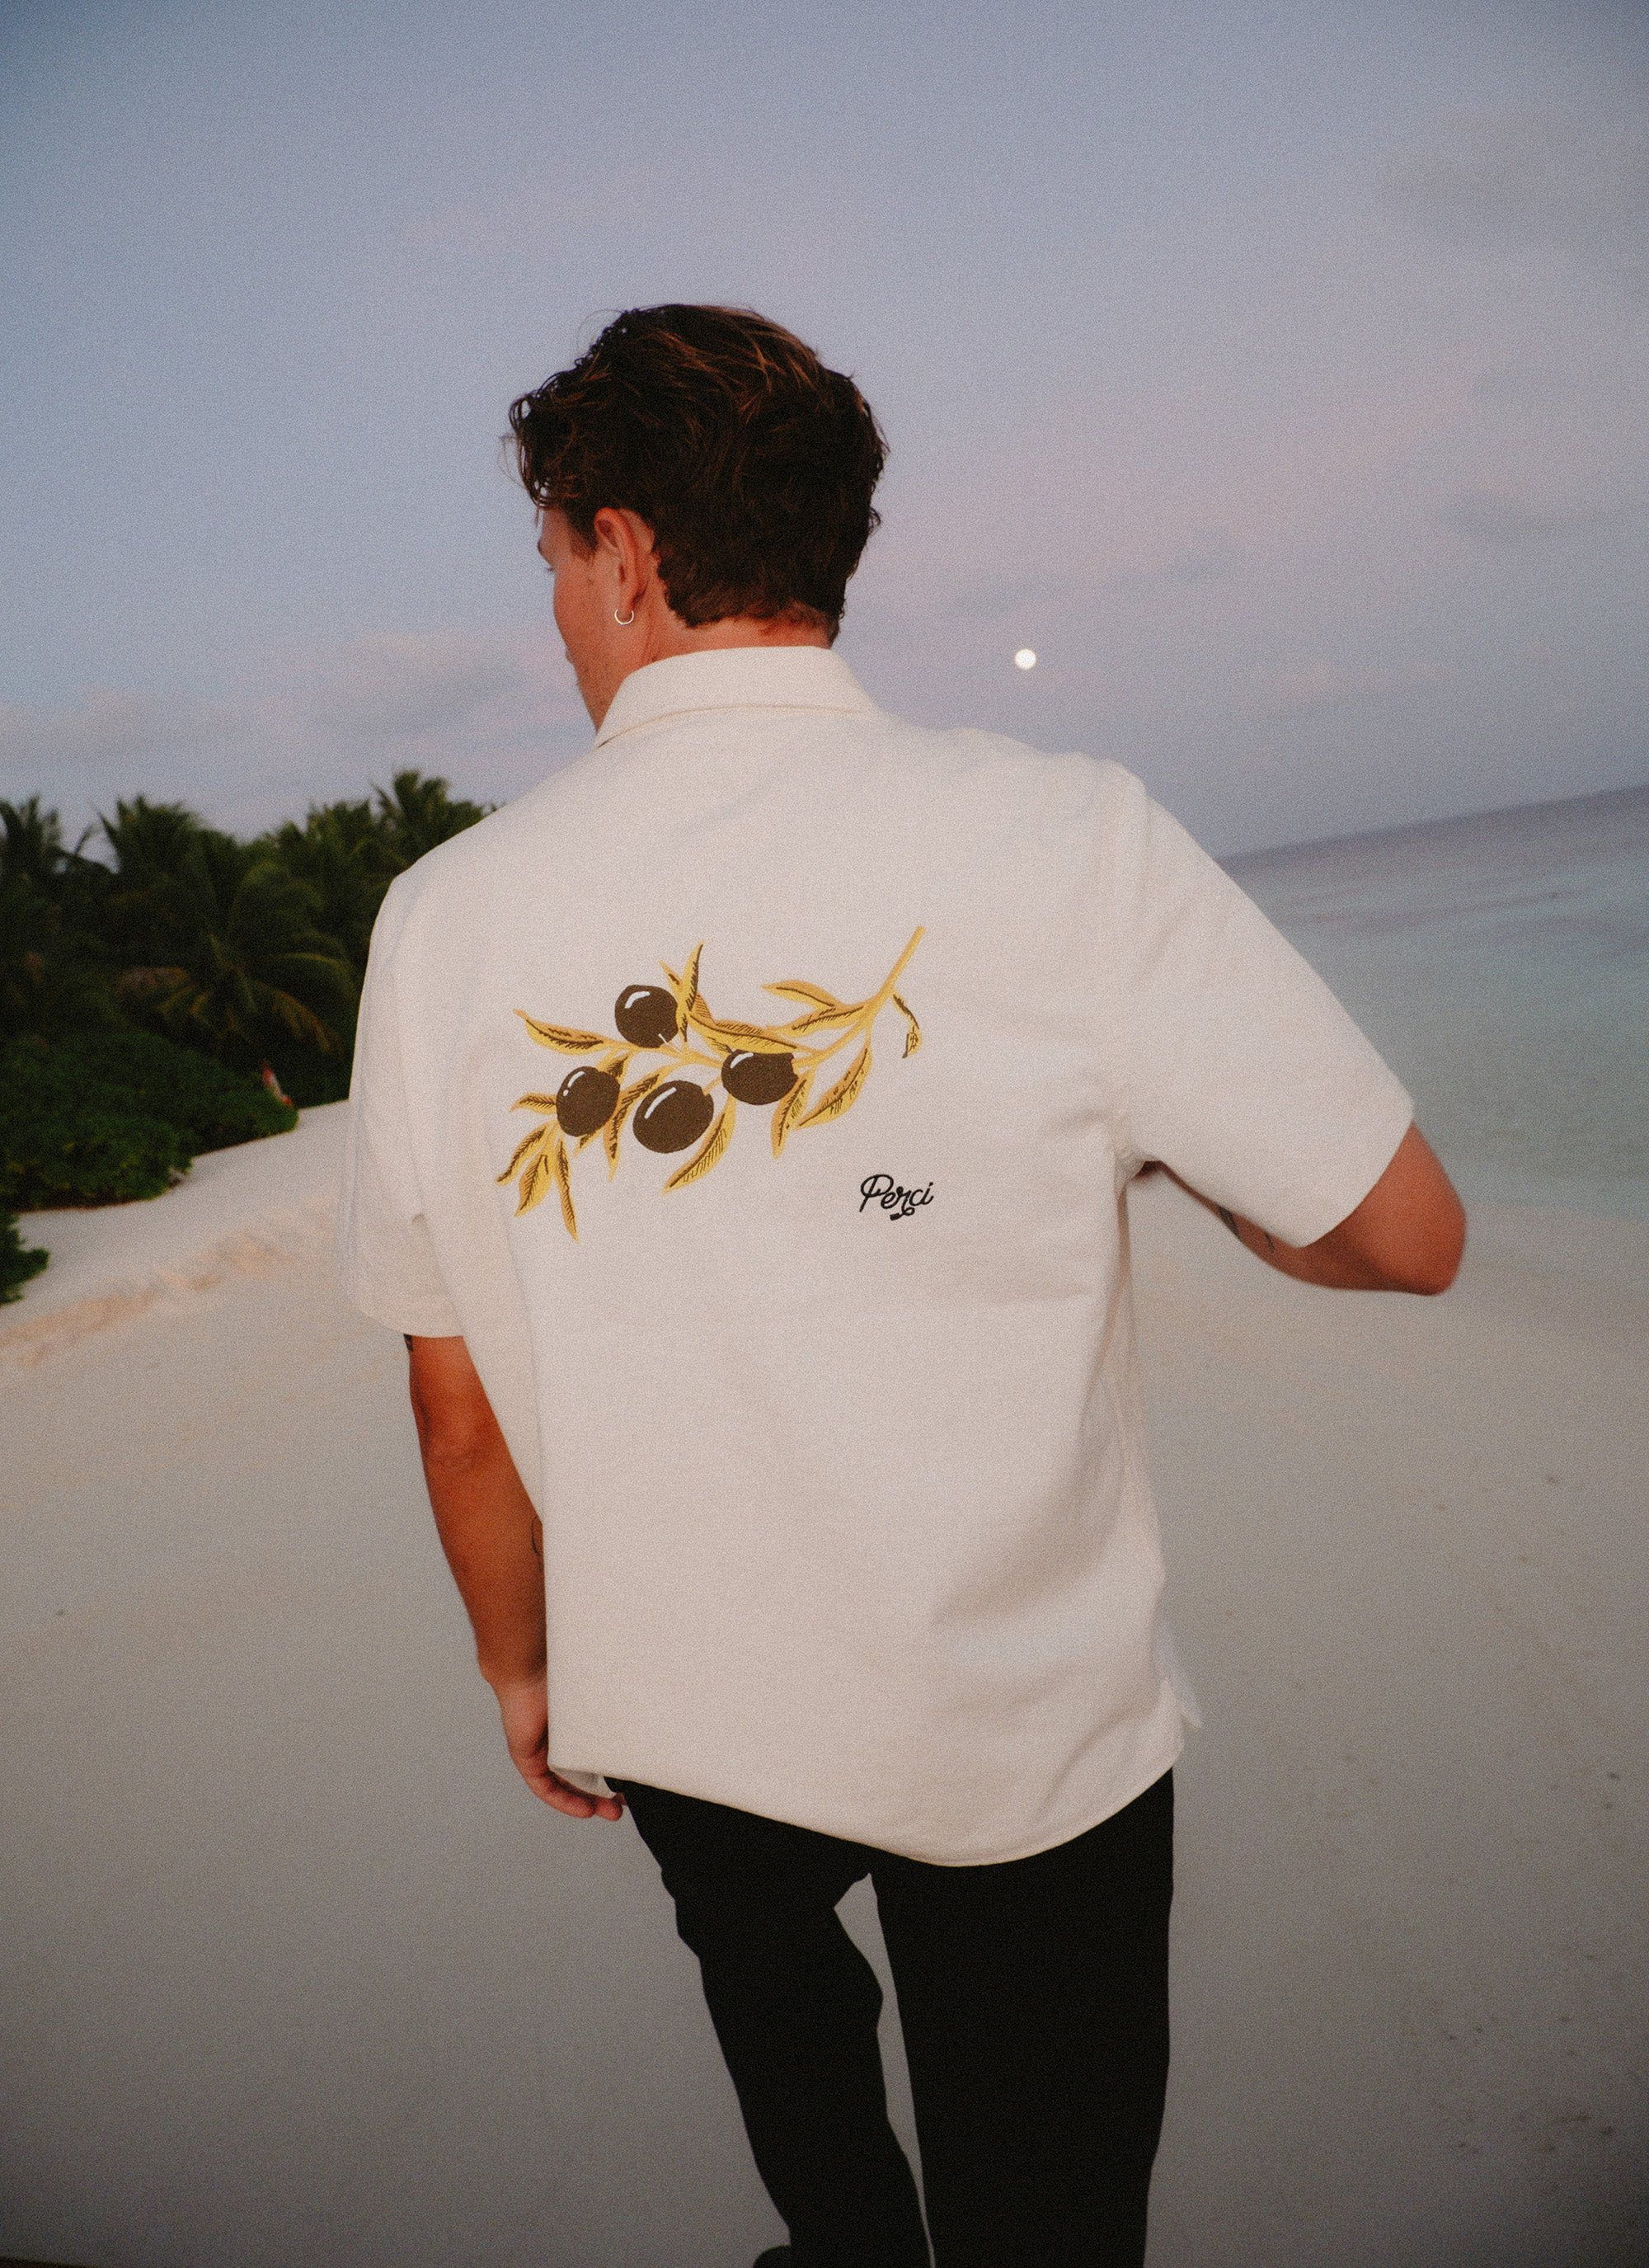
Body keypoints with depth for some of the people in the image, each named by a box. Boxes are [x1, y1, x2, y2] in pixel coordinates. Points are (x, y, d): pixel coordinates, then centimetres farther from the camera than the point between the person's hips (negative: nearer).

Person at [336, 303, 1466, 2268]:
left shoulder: (444, 913, -11)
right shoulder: (1062, 838, -19)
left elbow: (456, 1402, -4)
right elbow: (1399, 1234, -13)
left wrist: (526, 1671, 13)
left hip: (669, 1720, 3)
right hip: (1027, 1738, -2)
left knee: (769, 1984, 35)